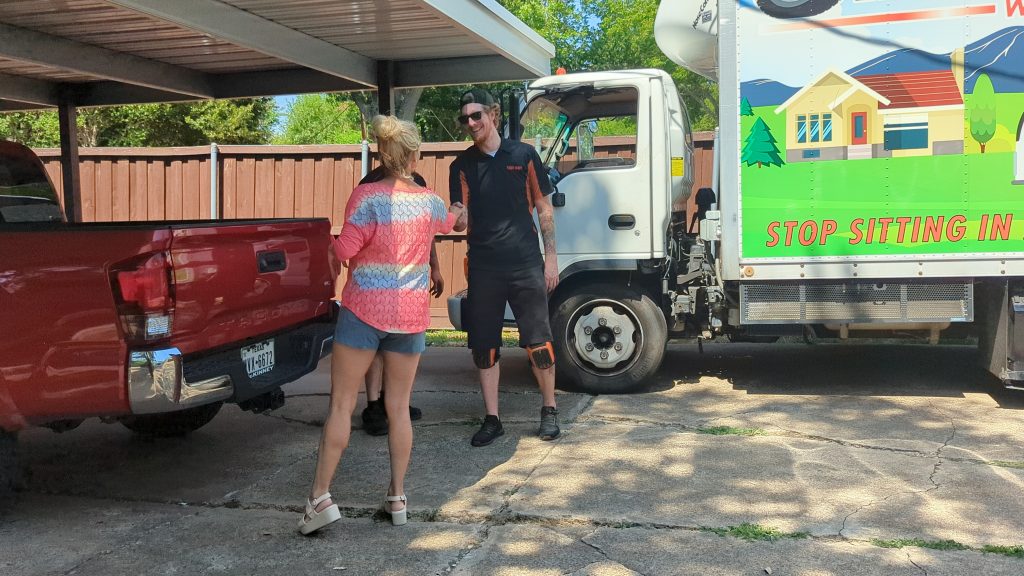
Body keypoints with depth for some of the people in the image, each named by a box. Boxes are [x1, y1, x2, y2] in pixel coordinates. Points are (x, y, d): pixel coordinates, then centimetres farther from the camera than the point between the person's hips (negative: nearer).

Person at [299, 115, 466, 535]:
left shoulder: (367, 195, -10)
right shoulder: (431, 202, 5)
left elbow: (345, 250, -14)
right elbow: (446, 222, 29)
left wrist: (336, 239, 10)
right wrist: (459, 214, 53)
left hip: (364, 309, -3)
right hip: (411, 314, 4)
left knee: (341, 404, 2)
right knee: (399, 407, 10)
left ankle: (320, 497, -1)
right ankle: (397, 497, 16)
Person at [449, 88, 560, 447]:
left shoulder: (523, 155, 3)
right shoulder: (462, 165, 7)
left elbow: (543, 209, 7)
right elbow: (459, 220, 0)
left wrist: (551, 257, 1)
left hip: (526, 263, -2)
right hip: (483, 266, 2)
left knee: (538, 342, 1)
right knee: (483, 345, 5)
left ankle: (549, 411, 19)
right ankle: (491, 419, 16)